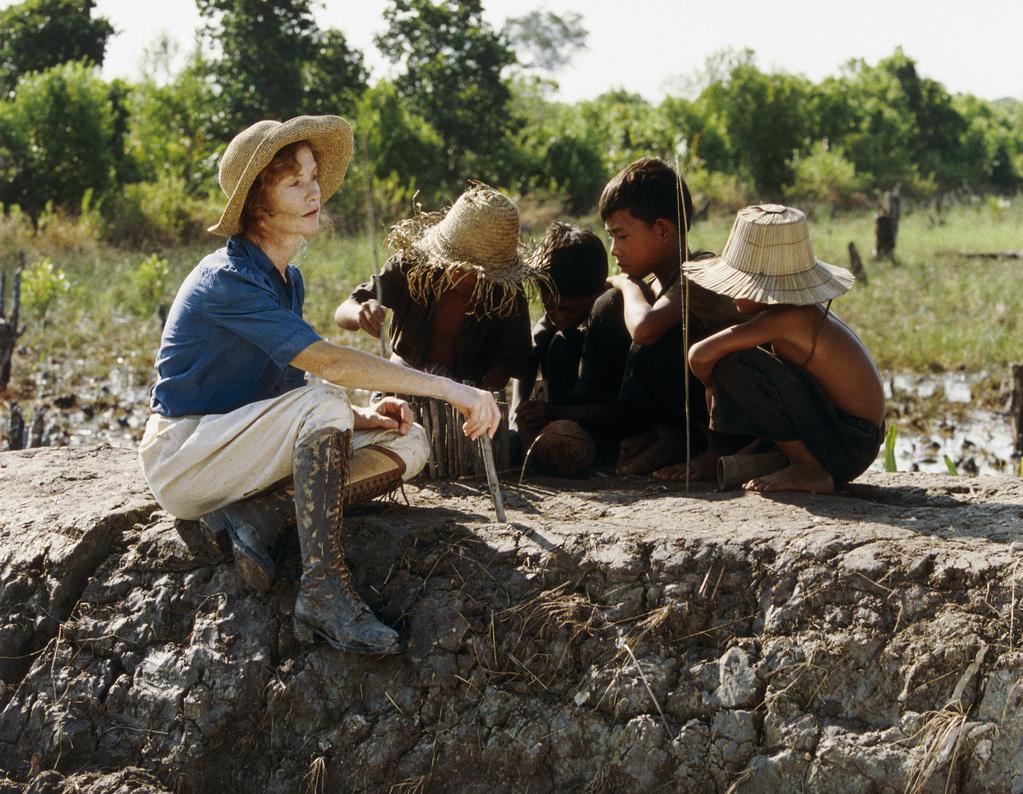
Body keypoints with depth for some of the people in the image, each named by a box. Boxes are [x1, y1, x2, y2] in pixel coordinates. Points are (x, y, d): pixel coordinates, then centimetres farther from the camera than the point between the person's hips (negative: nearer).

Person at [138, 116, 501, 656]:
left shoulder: (288, 280, 10)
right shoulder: (227, 280, -20)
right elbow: (328, 363, -31)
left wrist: (357, 418, -8)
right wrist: (449, 389, -33)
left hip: (239, 441, 9)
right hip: (181, 458, -9)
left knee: (410, 442, -4)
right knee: (323, 405, -33)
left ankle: (257, 510, -17)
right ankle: (323, 591, -36)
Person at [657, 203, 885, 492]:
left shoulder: (787, 317, -21)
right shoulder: (806, 311, 8)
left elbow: (701, 355, -26)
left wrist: (714, 388, -4)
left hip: (849, 445, -10)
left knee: (735, 366, -20)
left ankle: (811, 470, -12)